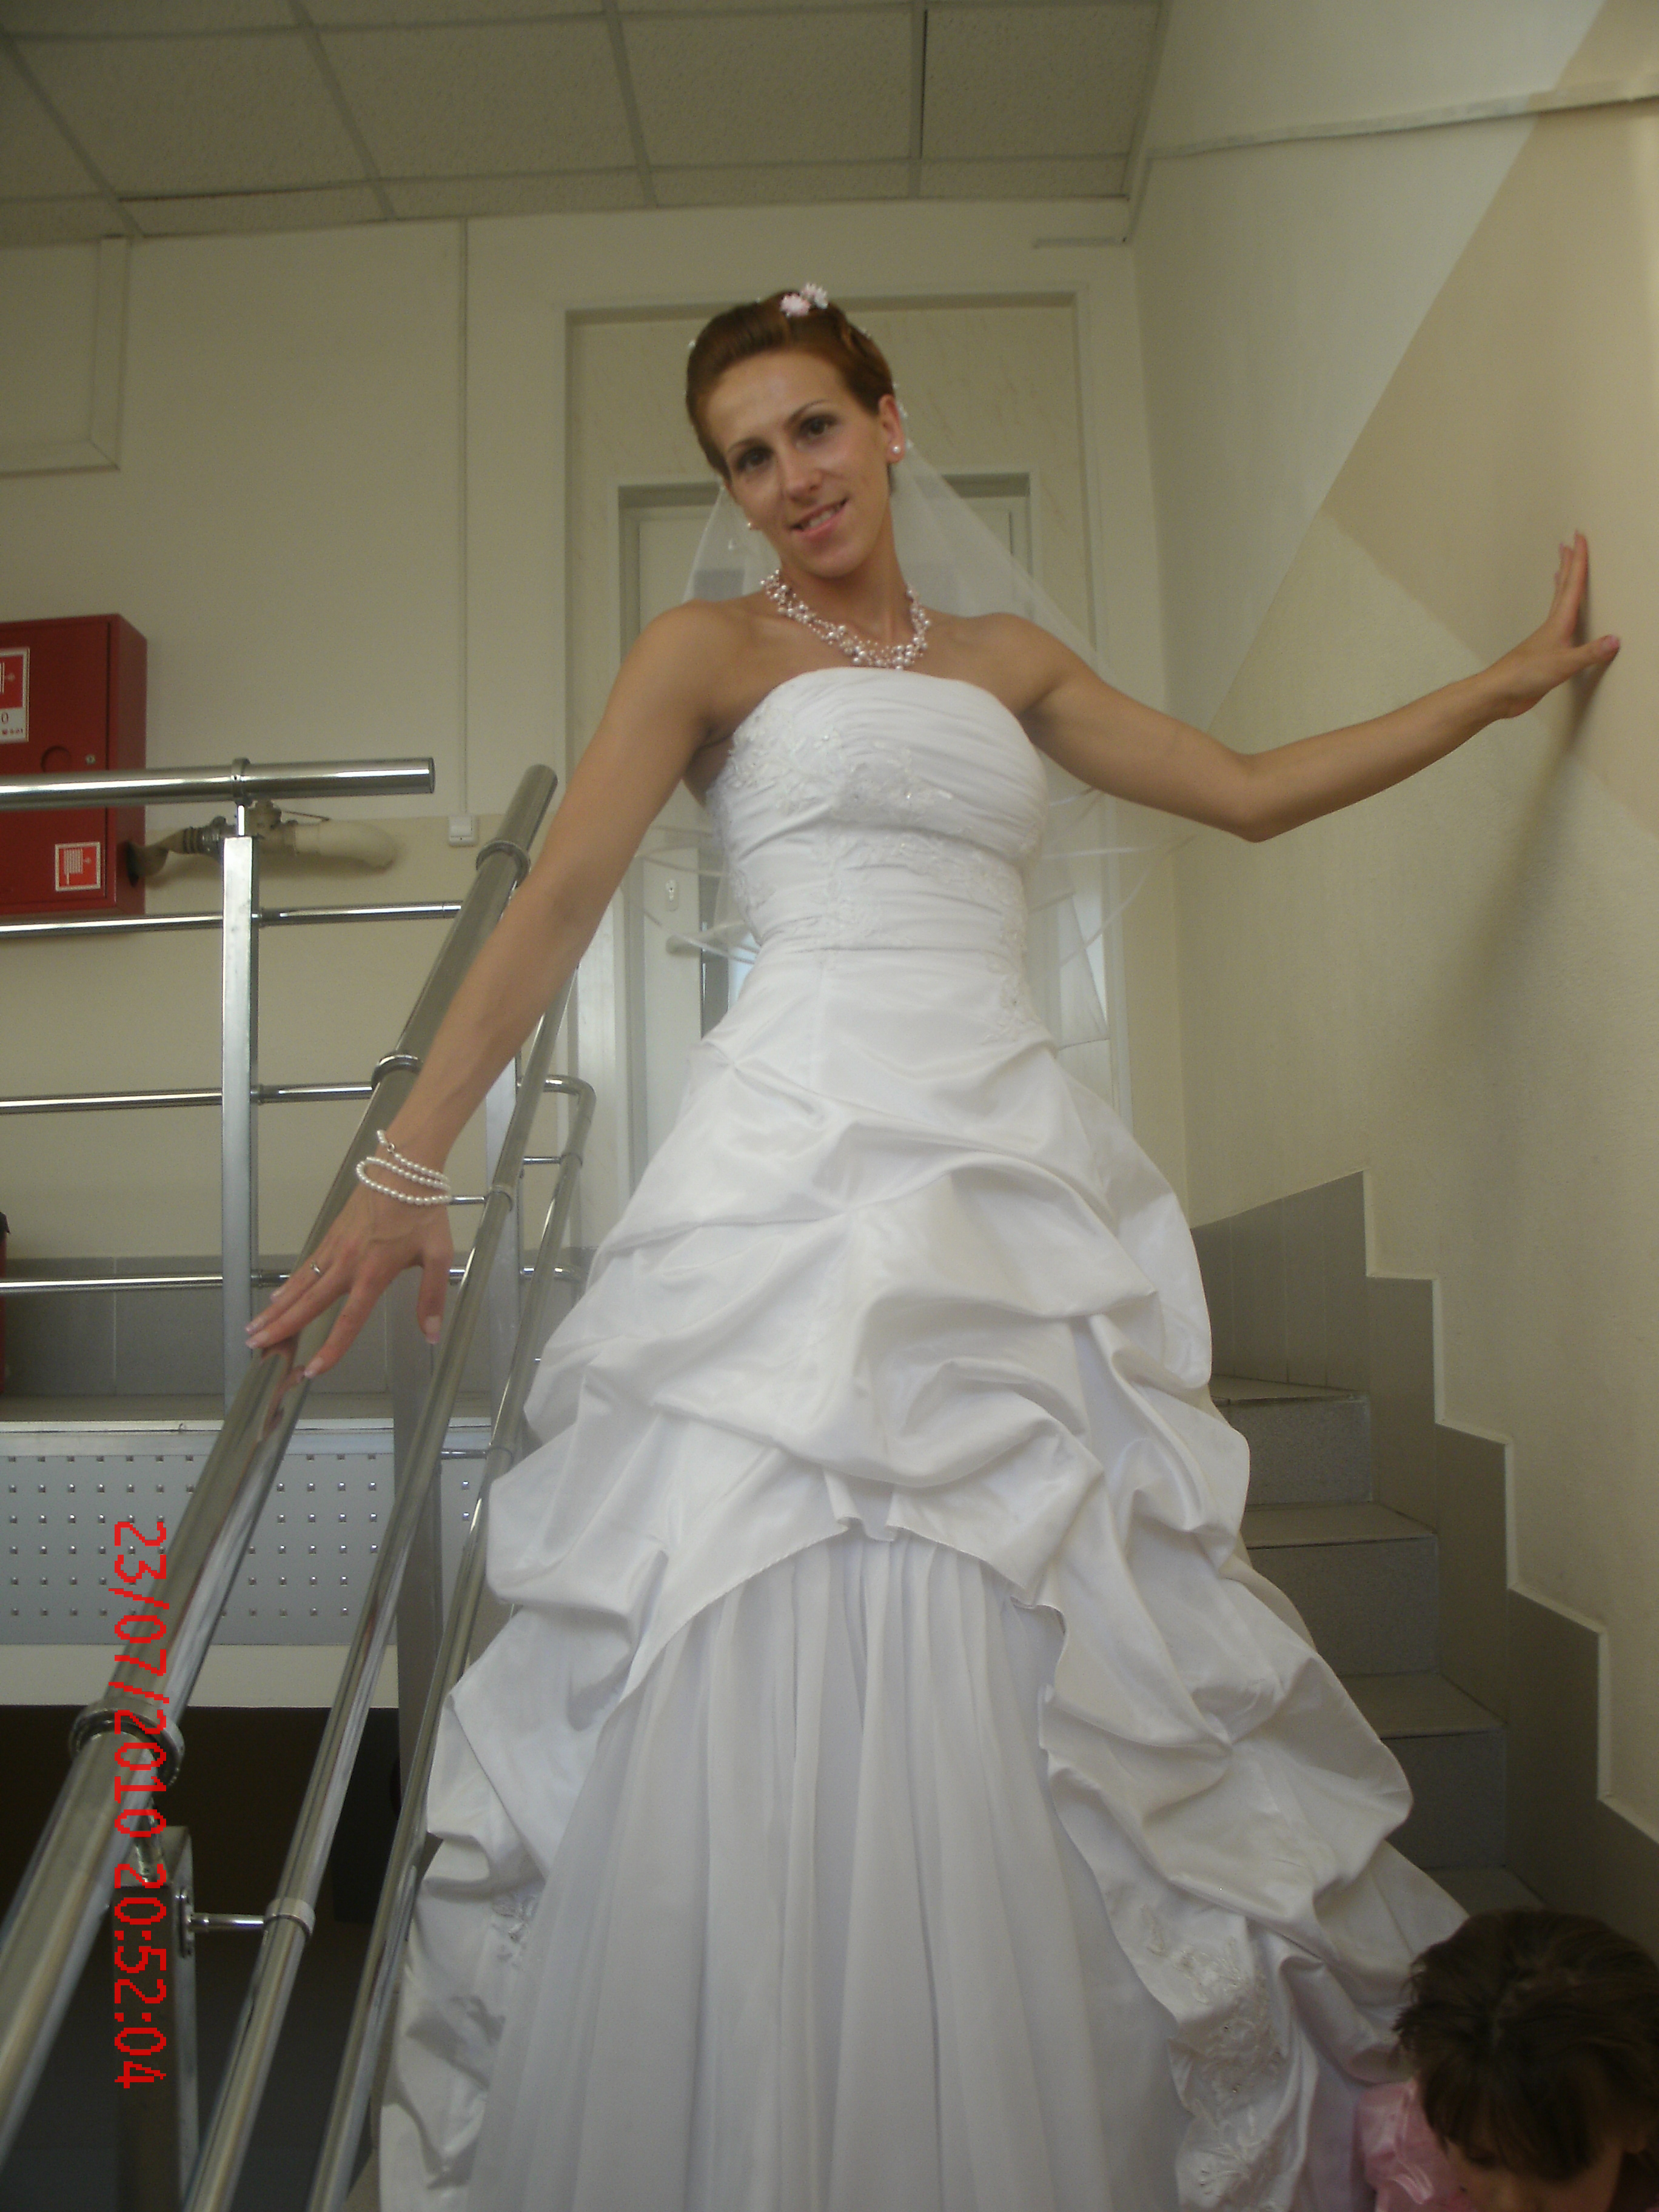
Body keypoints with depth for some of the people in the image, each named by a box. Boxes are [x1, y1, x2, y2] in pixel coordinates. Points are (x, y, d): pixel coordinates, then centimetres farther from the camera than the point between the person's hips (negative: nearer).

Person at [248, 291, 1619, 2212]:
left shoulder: (1012, 663, 22)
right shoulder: (709, 649, 10)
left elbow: (1253, 790, 25)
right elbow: (556, 904, 0)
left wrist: (1515, 680, 28)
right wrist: (405, 1171, -8)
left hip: (1008, 1169, 4)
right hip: (802, 1154, -4)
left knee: (1014, 1694, 5)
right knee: (772, 1662, -5)